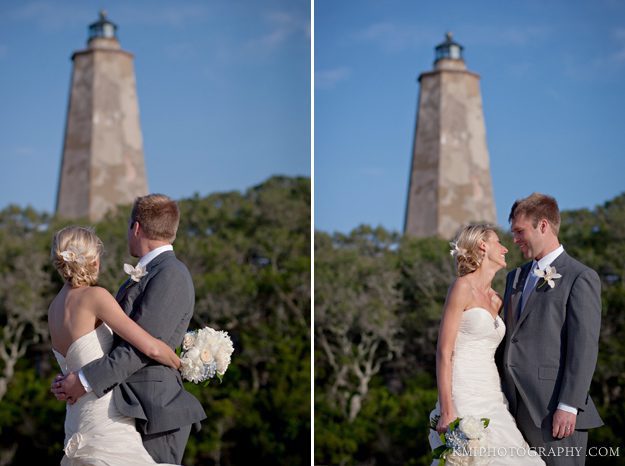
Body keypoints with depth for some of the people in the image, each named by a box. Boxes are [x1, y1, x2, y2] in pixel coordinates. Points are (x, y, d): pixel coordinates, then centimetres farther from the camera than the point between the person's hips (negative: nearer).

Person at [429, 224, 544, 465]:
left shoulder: (496, 300, 19)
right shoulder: (462, 287, -4)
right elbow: (444, 353, -9)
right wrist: (447, 412, -18)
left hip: (492, 399, 7)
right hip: (465, 398, -7)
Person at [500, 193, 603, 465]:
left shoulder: (581, 277, -3)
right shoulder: (516, 277, 20)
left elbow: (584, 347, -11)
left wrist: (569, 406, -17)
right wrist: (500, 397, 12)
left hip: (555, 413, -7)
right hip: (517, 410, 7)